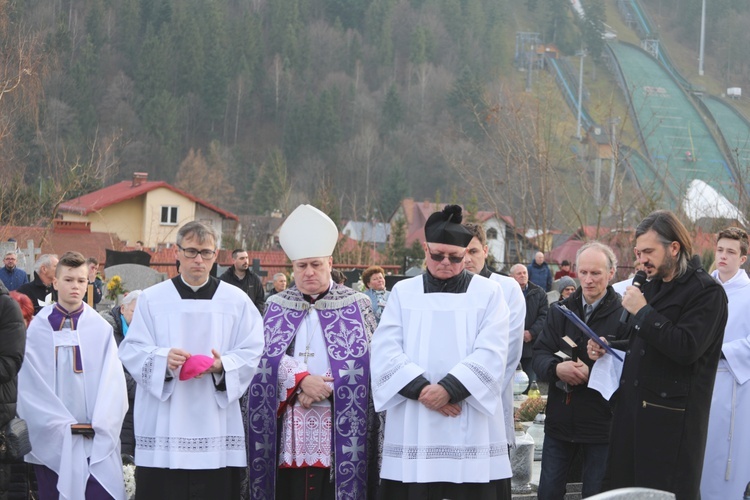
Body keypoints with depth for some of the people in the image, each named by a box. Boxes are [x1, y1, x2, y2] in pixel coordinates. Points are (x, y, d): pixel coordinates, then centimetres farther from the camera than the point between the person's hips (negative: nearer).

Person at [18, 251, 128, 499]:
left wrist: (100, 424, -11)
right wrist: (62, 424, -9)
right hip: (52, 439, 0)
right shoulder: (38, 329, 3)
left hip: (97, 441, 0)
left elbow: (112, 382, 1)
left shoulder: (101, 329, 5)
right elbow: (31, 385, -2)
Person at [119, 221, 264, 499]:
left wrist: (223, 365, -18)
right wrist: (163, 359, -19)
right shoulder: (151, 299, 8)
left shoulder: (237, 301, 9)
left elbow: (251, 353, 2)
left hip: (217, 428, 0)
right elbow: (132, 351, 1)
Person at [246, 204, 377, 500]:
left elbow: (363, 360, -1)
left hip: (338, 423, -2)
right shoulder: (277, 306, 13)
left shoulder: (356, 305, 7)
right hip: (288, 424, 2)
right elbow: (267, 356, 1)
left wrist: (325, 388, -13)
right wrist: (303, 380, -14)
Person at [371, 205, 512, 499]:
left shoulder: (488, 293, 7)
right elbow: (385, 352, -1)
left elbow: (490, 354, -6)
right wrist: (422, 389, -15)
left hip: (471, 430, -1)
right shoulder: (403, 293, 11)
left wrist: (449, 388, -18)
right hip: (413, 431, 1)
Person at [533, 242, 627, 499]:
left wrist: (592, 374, -25)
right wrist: (556, 368, -18)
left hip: (601, 425, -5)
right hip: (560, 420, 5)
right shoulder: (560, 311, 8)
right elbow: (539, 353, 3)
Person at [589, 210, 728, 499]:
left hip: (670, 417, -8)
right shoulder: (651, 287, 18)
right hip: (632, 409, 8)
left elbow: (686, 348, -23)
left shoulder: (706, 291, -9)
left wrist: (642, 311, -17)